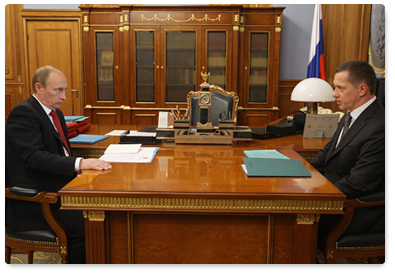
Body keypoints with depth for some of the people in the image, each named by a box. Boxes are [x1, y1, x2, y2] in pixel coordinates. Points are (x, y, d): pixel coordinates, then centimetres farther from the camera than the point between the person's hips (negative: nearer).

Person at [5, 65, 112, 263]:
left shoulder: (56, 113, 14)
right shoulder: (23, 113, -13)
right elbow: (34, 157, -26)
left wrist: (84, 166, -2)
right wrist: (79, 163, -36)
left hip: (57, 186, 9)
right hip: (32, 199, -8)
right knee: (82, 225, -24)